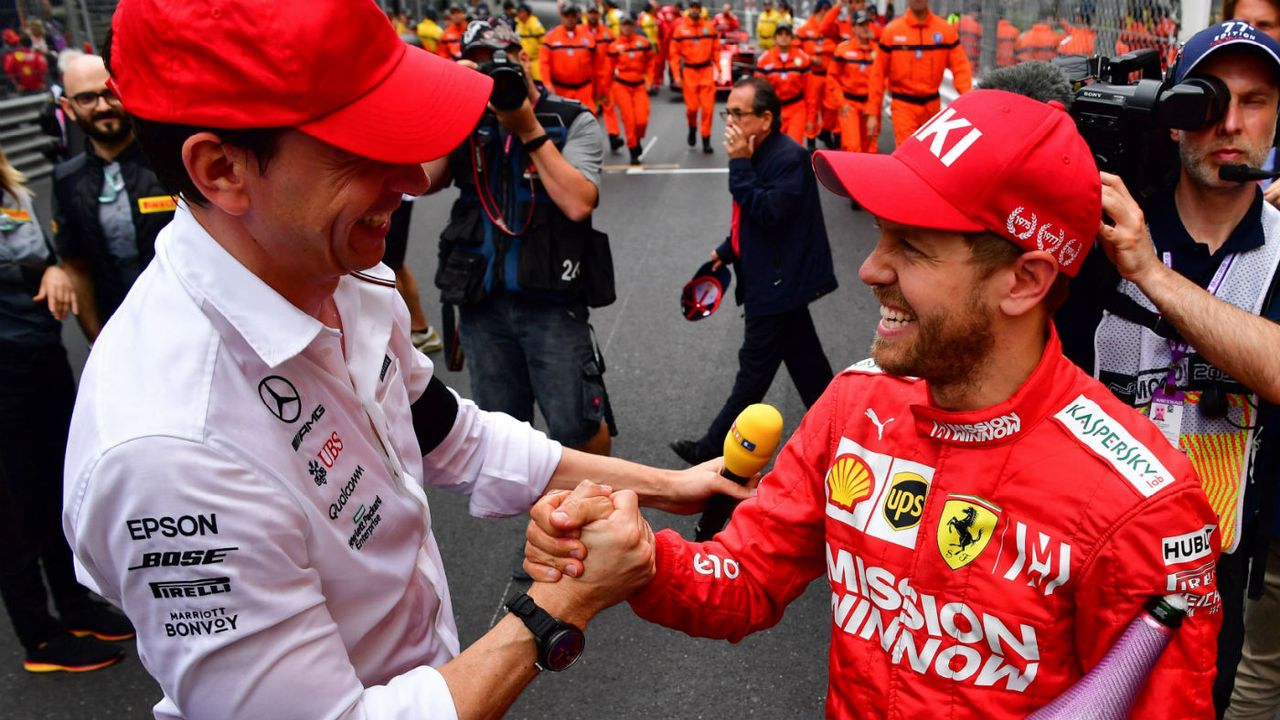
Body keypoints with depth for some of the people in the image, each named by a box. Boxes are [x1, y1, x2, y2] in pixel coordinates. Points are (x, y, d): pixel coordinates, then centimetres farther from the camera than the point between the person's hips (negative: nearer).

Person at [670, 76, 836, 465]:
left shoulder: (788, 157, -20)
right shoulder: (760, 154, 10)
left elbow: (769, 213, -28)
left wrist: (739, 165, -24)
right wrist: (726, 251, 17)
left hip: (778, 284, -10)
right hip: (776, 280, 10)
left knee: (754, 369, 1)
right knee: (805, 362, 18)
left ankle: (713, 448, 10)